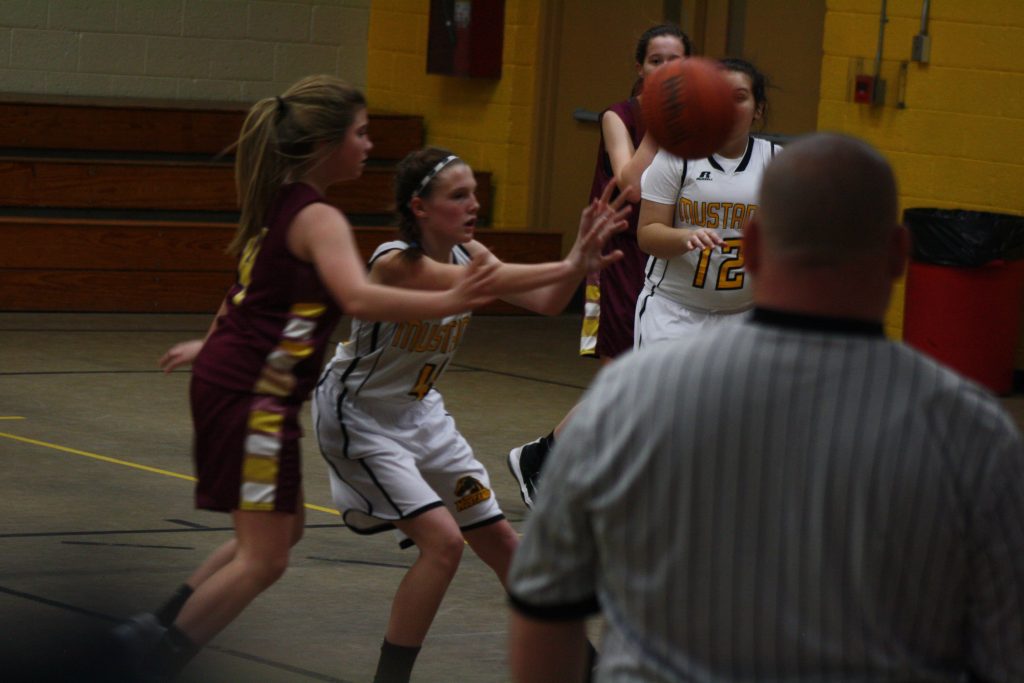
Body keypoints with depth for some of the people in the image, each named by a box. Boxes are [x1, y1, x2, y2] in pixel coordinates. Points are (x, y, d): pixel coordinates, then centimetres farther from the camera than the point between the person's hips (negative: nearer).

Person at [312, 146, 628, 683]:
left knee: (499, 540, 13)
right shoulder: (395, 264, -29)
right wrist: (568, 266, -49)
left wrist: (579, 261, -31)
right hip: (359, 417, -8)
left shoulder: (466, 253, -5)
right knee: (442, 539, -21)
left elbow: (545, 302, -12)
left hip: (418, 413, 8)